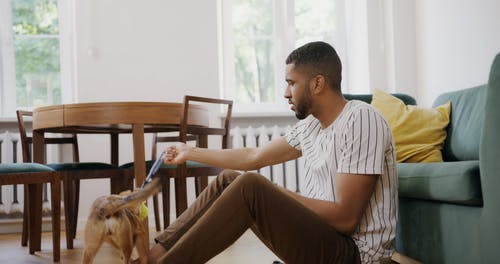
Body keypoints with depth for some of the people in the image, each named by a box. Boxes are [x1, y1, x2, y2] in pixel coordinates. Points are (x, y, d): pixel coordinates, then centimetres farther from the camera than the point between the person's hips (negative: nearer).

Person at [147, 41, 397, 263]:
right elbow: (254, 157, 20)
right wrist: (191, 153, 27)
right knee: (229, 180, 10)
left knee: (251, 186, -25)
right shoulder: (310, 124, 10)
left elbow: (345, 218, -22)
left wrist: (274, 196, -12)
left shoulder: (360, 121, -17)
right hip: (318, 231, 9)